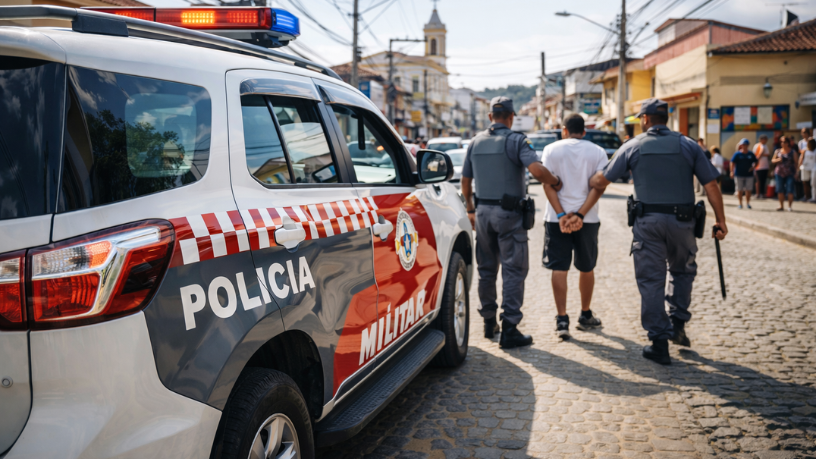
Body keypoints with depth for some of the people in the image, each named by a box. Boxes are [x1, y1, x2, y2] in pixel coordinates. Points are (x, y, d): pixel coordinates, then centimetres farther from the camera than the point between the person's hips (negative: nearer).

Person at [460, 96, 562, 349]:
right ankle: (509, 329, -4)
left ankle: (489, 322, 23)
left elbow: (465, 181, 14)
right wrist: (555, 182, -4)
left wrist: (470, 209, 26)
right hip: (509, 214, -5)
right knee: (513, 270, -2)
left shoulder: (476, 142, 10)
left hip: (483, 212, 6)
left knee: (486, 269, 15)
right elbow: (537, 169, -23)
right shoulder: (516, 140, -7)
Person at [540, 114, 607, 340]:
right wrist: (580, 215, -14)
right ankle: (586, 316, 28)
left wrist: (561, 215, -13)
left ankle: (562, 321, -4)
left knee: (559, 268, 1)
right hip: (588, 219, 1)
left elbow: (548, 183, -7)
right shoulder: (597, 152, 4)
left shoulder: (552, 149, 3)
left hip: (557, 218, -1)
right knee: (586, 268, 15)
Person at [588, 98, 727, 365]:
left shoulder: (633, 147, 3)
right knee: (683, 270, 24)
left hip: (648, 221, -1)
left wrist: (585, 183, 29)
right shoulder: (688, 146, 5)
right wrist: (720, 221, 7)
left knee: (651, 280, 5)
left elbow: (602, 180, 8)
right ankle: (678, 322, 17)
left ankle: (659, 342, 6)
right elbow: (711, 185, 1)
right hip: (682, 220, 1)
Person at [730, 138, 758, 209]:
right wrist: (732, 172, -13)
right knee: (740, 190, 2)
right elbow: (732, 163, -4)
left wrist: (753, 167, -4)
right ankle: (740, 204, 11)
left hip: (749, 174, 2)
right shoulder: (737, 154, -1)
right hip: (739, 175, -2)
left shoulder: (751, 154, 7)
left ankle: (748, 203, 14)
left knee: (748, 190, 3)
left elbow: (756, 162, 16)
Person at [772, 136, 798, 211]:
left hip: (790, 173, -2)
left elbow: (796, 162, 5)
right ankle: (781, 206, 11)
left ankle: (790, 206, 0)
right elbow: (772, 161, 14)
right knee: (780, 190, 2)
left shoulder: (792, 152, 4)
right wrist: (777, 160, -9)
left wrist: (795, 172, -3)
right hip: (780, 173, 2)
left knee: (790, 190, -6)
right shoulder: (777, 151, 10)